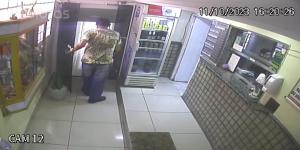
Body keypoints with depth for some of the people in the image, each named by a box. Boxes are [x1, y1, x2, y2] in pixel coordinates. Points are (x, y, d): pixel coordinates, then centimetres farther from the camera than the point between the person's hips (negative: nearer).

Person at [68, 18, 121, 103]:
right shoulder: (116, 35, 1)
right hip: (105, 62, 0)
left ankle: (86, 91, 46)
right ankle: (94, 97, 28)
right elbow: (117, 49, 9)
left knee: (87, 77, 25)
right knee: (98, 80, 17)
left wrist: (72, 50, 1)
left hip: (89, 60, 1)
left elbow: (81, 44, -14)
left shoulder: (91, 32, -6)